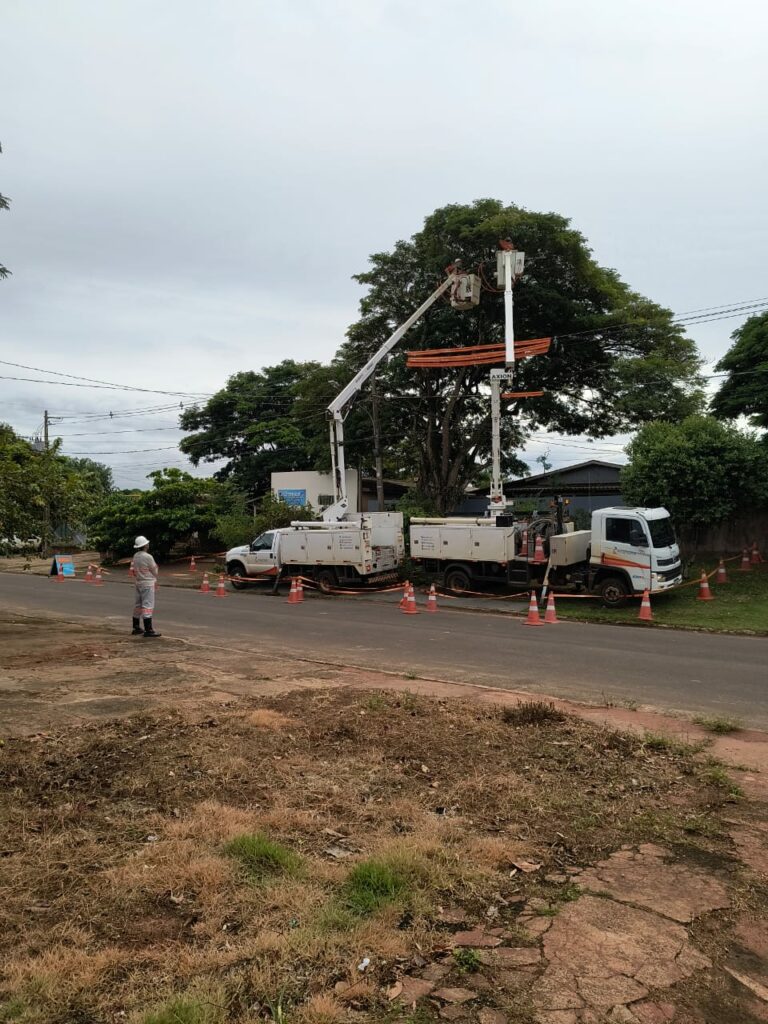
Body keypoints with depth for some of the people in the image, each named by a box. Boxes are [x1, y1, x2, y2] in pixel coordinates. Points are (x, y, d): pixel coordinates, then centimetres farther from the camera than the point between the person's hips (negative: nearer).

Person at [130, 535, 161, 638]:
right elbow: (154, 572, -10)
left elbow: (133, 570, 11)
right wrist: (156, 566, 10)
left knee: (138, 605, 15)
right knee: (148, 606, -8)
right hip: (148, 584, -8)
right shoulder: (148, 557, -17)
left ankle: (136, 628, 23)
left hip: (138, 583, 8)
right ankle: (148, 630, -10)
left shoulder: (135, 557, 6)